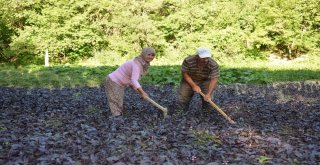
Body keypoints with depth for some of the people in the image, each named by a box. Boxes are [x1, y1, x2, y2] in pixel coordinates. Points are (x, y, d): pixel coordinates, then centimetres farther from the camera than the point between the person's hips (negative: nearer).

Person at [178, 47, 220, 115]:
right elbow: (185, 74, -17)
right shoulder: (188, 61, -27)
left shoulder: (214, 65, -27)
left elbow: (214, 79, -28)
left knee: (207, 98, -19)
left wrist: (208, 94, -40)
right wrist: (194, 85, -26)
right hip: (189, 80, 0)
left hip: (205, 81, 0)